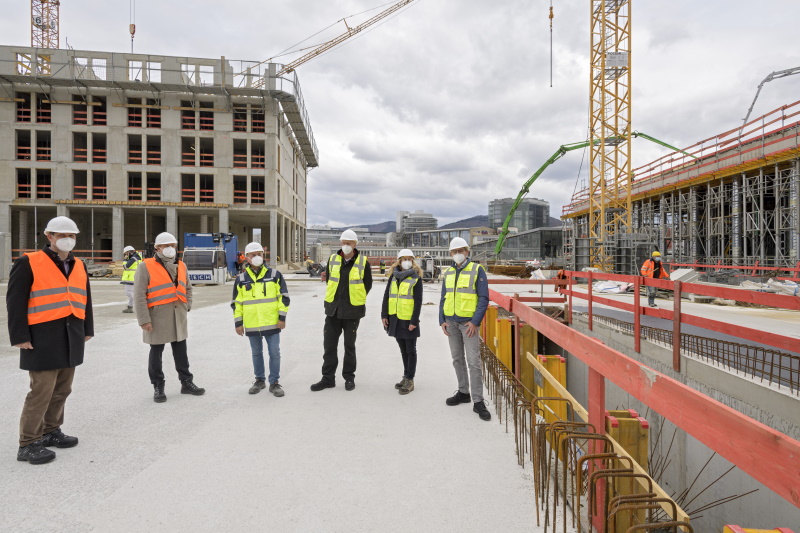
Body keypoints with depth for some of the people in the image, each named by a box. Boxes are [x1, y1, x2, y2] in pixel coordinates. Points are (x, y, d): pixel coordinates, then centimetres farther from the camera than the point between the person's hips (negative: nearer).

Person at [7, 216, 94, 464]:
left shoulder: (79, 266, 12)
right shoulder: (29, 263, -7)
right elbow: (15, 301, -9)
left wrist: (87, 329, 14)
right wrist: (20, 336, -13)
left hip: (71, 339, 6)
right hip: (43, 339, -6)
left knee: (62, 389, 14)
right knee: (41, 391, -3)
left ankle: (51, 431, 30)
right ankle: (28, 444, 10)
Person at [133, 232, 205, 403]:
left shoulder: (181, 265, 10)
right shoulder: (146, 267, -8)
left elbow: (187, 287, 23)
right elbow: (139, 296, -11)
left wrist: (187, 306, 10)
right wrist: (144, 320, -15)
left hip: (179, 317, 5)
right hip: (157, 317, -5)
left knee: (181, 351, 12)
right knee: (156, 352, 7)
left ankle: (186, 383, 23)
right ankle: (158, 387, 19)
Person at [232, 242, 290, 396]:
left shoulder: (274, 274, -1)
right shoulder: (241, 279, 3)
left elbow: (283, 296, 0)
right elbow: (236, 303, 7)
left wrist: (282, 317, -4)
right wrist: (238, 323, 4)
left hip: (272, 324, -2)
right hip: (251, 325, 2)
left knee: (274, 353, 3)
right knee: (256, 353, 15)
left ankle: (274, 382, 16)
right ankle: (260, 380, 32)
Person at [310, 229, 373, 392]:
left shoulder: (363, 262, -5)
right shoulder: (332, 259, 2)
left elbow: (368, 283, 4)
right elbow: (328, 280, 14)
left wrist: (357, 299, 5)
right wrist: (335, 298, 10)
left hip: (352, 310, -3)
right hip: (333, 310, 3)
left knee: (349, 345, 10)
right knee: (329, 344, 7)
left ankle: (349, 377, 24)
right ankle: (328, 378, 19)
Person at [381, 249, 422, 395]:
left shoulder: (416, 278, -6)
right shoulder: (393, 277, 7)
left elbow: (418, 301, -9)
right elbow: (386, 296, 9)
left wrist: (414, 321, -14)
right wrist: (384, 315, 4)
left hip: (409, 320, -5)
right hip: (395, 319, 5)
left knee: (410, 350, 4)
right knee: (403, 350, 16)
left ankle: (410, 380, 12)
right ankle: (406, 376, 29)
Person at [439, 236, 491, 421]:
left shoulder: (477, 270, -4)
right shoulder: (448, 273, 11)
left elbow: (483, 298, -7)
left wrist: (475, 322, -14)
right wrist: (442, 321, 4)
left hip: (468, 322, -5)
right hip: (451, 322, 5)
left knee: (473, 361, -7)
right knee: (457, 359, 13)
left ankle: (478, 401, 0)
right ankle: (463, 392, 27)